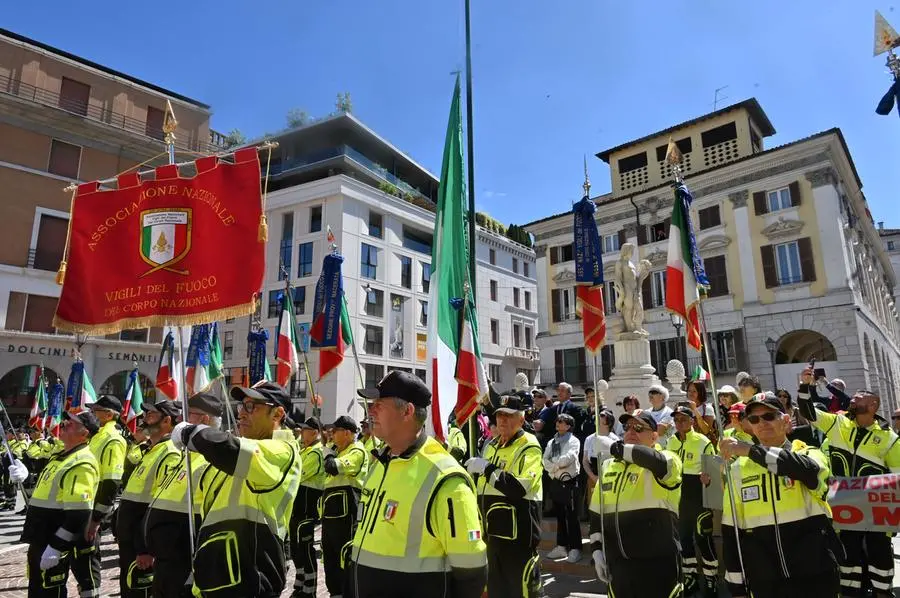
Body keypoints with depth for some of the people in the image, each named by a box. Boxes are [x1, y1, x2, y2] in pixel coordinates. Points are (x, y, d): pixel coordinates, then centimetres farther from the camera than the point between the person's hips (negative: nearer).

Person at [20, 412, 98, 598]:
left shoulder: (81, 464, -23)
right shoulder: (63, 456, 11)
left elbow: (78, 514, -28)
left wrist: (55, 547, -26)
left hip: (54, 543, -10)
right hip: (41, 539, 10)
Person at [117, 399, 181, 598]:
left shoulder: (170, 454, -20)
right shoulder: (152, 452, 14)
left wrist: (147, 549, -25)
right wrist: (121, 535, 22)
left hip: (143, 547, -10)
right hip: (130, 542, 10)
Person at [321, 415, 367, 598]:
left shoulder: (357, 451, -12)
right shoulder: (338, 450, 17)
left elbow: (333, 467, -25)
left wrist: (328, 453, -9)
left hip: (345, 509, -10)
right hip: (331, 508, 10)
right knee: (329, 553, 16)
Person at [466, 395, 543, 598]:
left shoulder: (528, 447, -12)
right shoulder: (492, 446, 13)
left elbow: (520, 487, -26)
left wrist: (487, 468, -24)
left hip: (518, 532, -8)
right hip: (493, 528, 8)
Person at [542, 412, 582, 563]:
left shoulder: (573, 441, -5)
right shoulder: (551, 442, 13)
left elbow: (567, 459, -18)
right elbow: (545, 461, 4)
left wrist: (553, 464, -8)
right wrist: (558, 465, -13)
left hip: (569, 482, -6)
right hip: (555, 482, 6)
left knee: (572, 517, -1)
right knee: (560, 516, 14)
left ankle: (575, 549, 9)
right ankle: (561, 546, 24)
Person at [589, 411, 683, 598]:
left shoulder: (666, 460, -6)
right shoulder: (609, 466, 11)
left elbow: (656, 461, -32)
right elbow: (596, 512, 14)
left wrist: (614, 447, -25)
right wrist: (597, 549, 6)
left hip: (657, 562, -5)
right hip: (618, 563, 6)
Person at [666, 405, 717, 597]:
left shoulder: (703, 442, -12)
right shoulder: (671, 442, 4)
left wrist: (707, 477, -29)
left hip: (699, 497, -6)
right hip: (678, 498, 6)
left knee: (703, 539, -2)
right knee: (683, 537, 13)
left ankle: (711, 580, 16)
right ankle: (691, 577, 27)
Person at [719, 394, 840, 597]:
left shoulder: (808, 453, -1)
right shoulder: (739, 468, 3)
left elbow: (808, 469, -27)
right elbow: (731, 527, 5)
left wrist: (750, 450, -33)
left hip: (815, 575, -2)